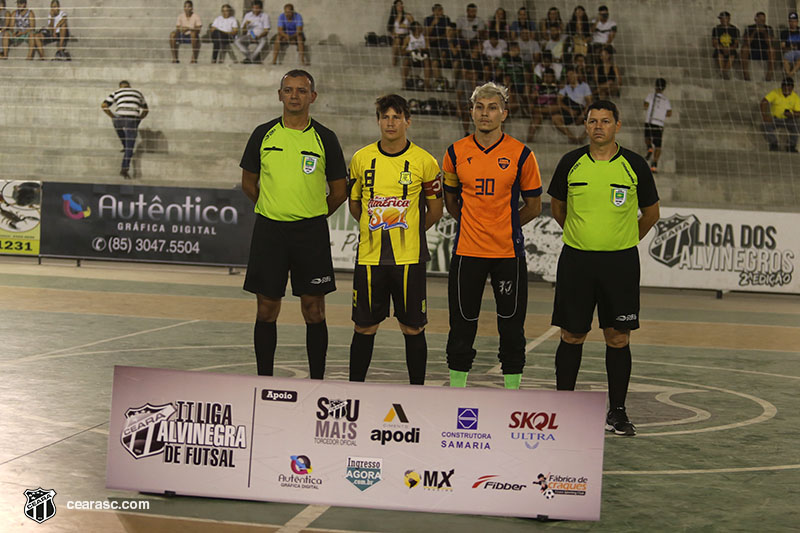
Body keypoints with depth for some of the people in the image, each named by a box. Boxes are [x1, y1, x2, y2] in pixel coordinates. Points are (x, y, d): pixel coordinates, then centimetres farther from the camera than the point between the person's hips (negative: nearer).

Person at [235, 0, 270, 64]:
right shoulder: (248, 15, 6)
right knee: (237, 41, -27)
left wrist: (258, 37, -26)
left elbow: (266, 31, -8)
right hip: (249, 35, 3)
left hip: (260, 36, -3)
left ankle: (249, 58, -37)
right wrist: (245, 24, -16)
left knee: (263, 41, -40)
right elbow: (243, 32, 6)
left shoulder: (265, 16, -1)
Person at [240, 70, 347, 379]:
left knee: (314, 311, 1)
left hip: (311, 232, -1)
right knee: (266, 310, 5)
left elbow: (339, 191, 8)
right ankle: (264, 380, 16)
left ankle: (317, 382, 10)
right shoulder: (264, 134, 5)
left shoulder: (325, 139, 2)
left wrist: (312, 216, 9)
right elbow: (248, 183, 14)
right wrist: (274, 209, 13)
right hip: (269, 229, 1)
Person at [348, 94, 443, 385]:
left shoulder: (424, 162, -2)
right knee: (364, 327, 8)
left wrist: (408, 233, 9)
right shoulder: (361, 159, 4)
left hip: (409, 258, -1)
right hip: (369, 256, 2)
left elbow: (434, 210, 8)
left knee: (413, 329, 4)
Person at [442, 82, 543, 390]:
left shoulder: (521, 155, -3)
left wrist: (503, 226, 3)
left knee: (511, 325, 5)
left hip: (509, 252, -1)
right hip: (467, 250, 1)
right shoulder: (456, 153, 3)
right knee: (462, 324, 6)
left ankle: (512, 394, 17)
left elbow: (533, 206, 6)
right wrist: (473, 223, 9)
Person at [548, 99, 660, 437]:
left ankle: (617, 410, 14)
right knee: (571, 336, 5)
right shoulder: (571, 162, 2)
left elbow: (651, 213, 12)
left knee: (618, 338, 3)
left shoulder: (634, 165, -1)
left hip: (620, 261, -1)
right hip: (576, 260, 1)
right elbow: (557, 207, 17)